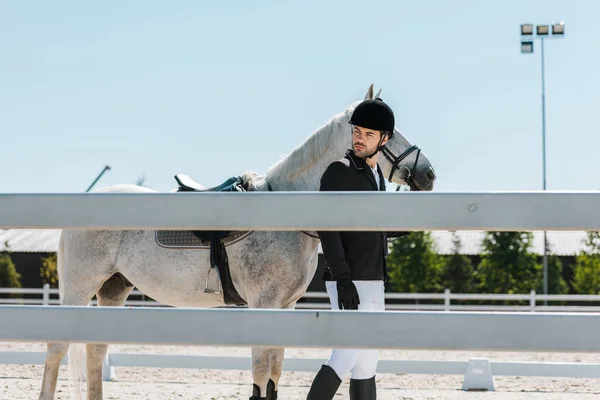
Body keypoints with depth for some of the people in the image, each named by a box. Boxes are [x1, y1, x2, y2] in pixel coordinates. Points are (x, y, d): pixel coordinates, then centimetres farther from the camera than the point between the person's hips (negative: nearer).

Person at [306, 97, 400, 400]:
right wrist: (343, 279, -26)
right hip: (349, 283, -8)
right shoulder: (338, 173, -11)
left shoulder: (377, 176, 14)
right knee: (348, 355, -12)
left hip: (373, 283, 8)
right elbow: (327, 230, -19)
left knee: (366, 363, 9)